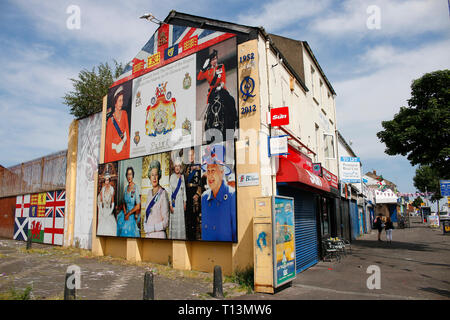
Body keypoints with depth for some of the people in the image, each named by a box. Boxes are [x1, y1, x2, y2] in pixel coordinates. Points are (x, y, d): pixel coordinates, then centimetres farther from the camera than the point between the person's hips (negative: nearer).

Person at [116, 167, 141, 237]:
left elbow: (138, 206, -14)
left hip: (133, 214, -6)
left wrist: (128, 214, -9)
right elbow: (124, 203, 12)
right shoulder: (126, 188, 7)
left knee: (127, 227, -19)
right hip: (126, 213, 6)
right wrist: (125, 213, -4)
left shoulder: (136, 187, -13)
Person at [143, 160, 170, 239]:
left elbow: (166, 222, -14)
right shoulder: (149, 192, 9)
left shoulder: (163, 194, -14)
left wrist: (151, 228, -10)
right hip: (148, 235, 6)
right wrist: (145, 226, 1)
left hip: (159, 235, -6)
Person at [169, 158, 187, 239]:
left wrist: (184, 202, 8)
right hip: (174, 201, -4)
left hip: (181, 200, 4)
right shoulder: (172, 177, -7)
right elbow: (170, 190, -9)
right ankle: (173, 236, 8)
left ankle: (181, 236, 16)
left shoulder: (182, 176, 8)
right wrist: (170, 204, -13)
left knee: (181, 220, 7)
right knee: (174, 220, -1)